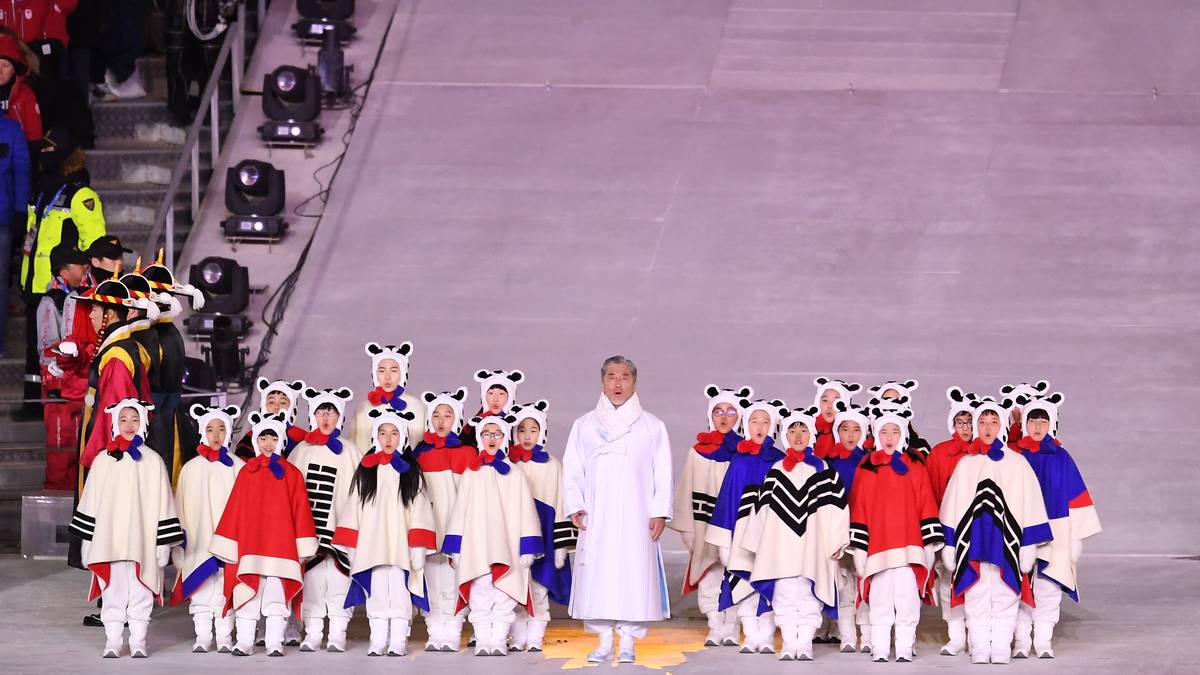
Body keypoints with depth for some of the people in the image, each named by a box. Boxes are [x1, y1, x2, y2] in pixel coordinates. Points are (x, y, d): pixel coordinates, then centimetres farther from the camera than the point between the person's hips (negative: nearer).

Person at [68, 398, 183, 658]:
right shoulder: (104, 460, 6)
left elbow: (162, 503, 5)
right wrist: (87, 540, 5)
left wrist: (164, 544, 2)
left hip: (143, 540, -1)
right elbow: (91, 502, 8)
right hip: (110, 540, 1)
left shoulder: (152, 461, 4)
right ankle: (112, 643, 7)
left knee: (140, 593, 2)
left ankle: (138, 643, 9)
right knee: (113, 593, 2)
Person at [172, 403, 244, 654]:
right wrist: (181, 540, 5)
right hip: (199, 541, 1)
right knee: (200, 591, 3)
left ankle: (225, 637, 8)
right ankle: (202, 637, 9)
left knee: (225, 590, 1)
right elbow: (182, 507, 9)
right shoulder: (191, 468, 6)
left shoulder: (238, 468, 2)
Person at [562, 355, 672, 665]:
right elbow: (572, 470, 9)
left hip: (635, 518, -1)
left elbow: (663, 473, 6)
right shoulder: (584, 426, 13)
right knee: (598, 578, -3)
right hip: (596, 518, 1)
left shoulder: (652, 427, 10)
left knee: (634, 576, -7)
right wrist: (575, 506, -4)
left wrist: (660, 511, -4)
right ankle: (604, 641, 3)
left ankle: (628, 642, -1)